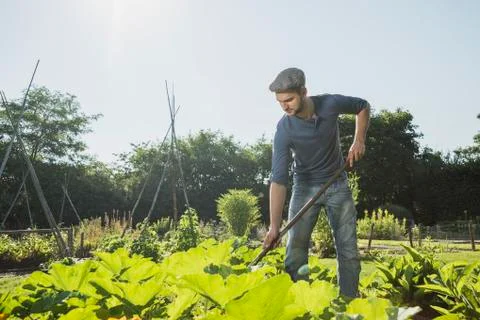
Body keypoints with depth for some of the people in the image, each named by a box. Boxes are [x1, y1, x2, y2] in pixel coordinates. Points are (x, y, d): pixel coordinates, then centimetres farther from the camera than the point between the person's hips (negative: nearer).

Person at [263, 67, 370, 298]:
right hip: (305, 186, -1)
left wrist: (359, 141, -8)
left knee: (348, 250, 0)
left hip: (337, 184, 2)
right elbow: (278, 179, -28)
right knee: (296, 249, -10)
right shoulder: (284, 130, -23)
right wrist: (274, 226, -34)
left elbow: (363, 107, 5)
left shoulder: (330, 104, -18)